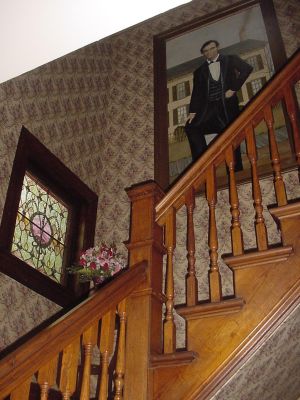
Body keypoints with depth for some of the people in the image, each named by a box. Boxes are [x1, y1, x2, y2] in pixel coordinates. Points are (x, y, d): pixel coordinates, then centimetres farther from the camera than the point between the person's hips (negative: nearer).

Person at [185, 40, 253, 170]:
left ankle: (236, 172, 0)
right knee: (191, 127, -17)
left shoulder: (230, 60, 12)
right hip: (208, 107, 2)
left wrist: (233, 88, -10)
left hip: (227, 105, -2)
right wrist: (192, 111, -3)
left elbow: (247, 69, -3)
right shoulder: (200, 70, 17)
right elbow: (197, 92, 10)